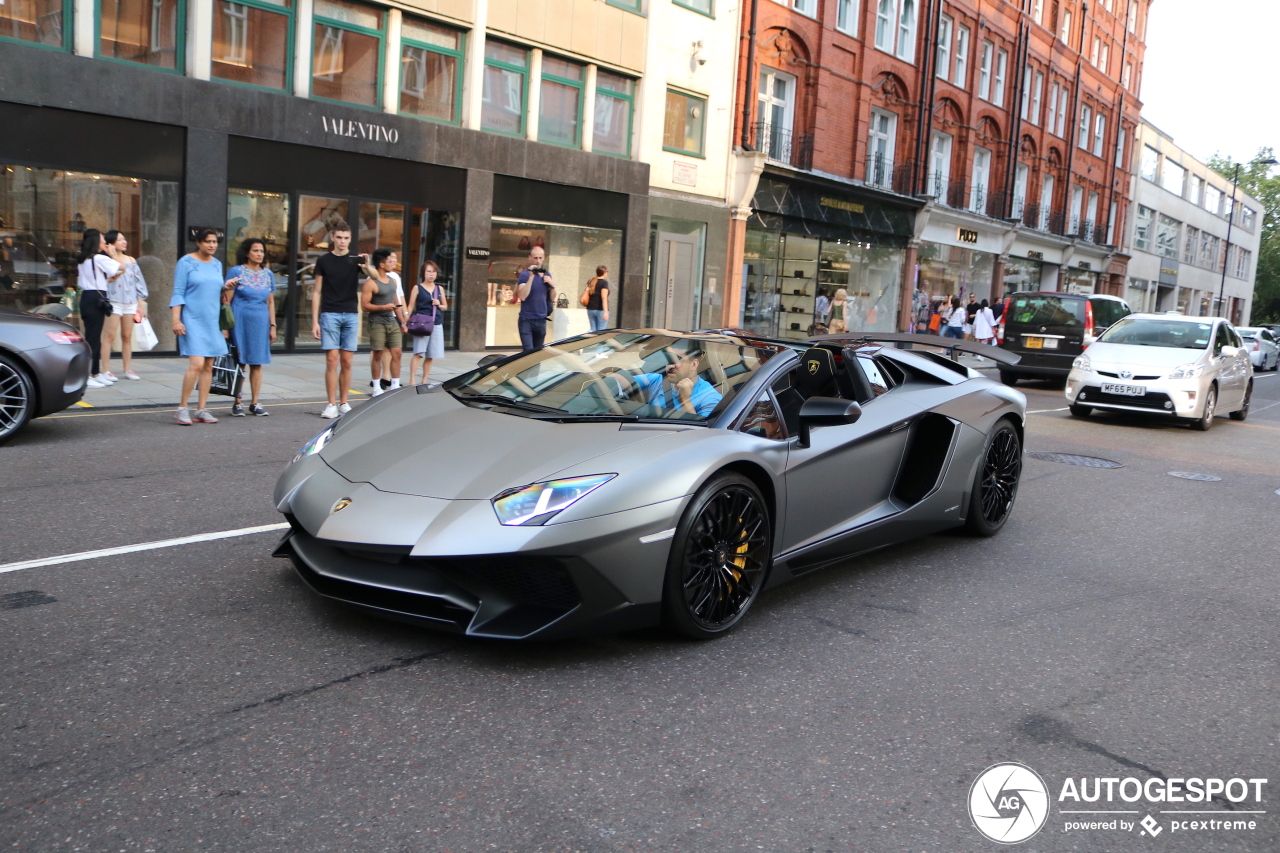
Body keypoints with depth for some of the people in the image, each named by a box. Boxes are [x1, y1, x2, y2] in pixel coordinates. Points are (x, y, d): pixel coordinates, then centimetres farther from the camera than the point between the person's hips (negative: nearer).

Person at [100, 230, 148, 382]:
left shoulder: (131, 260, 14)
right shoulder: (107, 261, -3)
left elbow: (138, 282, 15)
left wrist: (140, 304, 12)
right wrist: (112, 255, -18)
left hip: (130, 303, 5)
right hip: (113, 302, -5)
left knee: (127, 337, 9)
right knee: (109, 336, -5)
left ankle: (128, 369, 14)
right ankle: (106, 370, -3)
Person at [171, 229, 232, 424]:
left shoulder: (217, 264, 14)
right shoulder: (186, 262, -3)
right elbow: (178, 293, -6)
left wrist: (225, 288, 1)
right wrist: (176, 320, -13)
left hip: (212, 321, 6)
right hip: (192, 320, -6)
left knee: (208, 366, 5)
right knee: (196, 364, -15)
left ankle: (201, 409, 12)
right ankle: (182, 407, -4)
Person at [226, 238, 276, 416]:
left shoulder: (267, 273, 12)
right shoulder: (236, 271, 0)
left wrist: (272, 326, 11)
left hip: (261, 322, 4)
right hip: (240, 321, -4)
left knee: (257, 363, 5)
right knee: (239, 362, -1)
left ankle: (254, 403, 11)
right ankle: (237, 403, 6)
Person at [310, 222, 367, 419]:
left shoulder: (356, 259, 7)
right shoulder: (323, 260, 6)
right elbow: (317, 292, 5)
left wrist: (368, 266, -33)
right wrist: (315, 321, -2)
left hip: (351, 315, 1)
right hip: (330, 314, -1)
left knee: (347, 362, 4)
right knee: (332, 360, -6)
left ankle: (343, 403, 12)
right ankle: (331, 404, -2)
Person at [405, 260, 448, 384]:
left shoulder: (439, 289, 14)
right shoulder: (418, 288, 4)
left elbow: (445, 306, 21)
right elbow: (411, 307, 1)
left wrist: (439, 305, -1)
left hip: (436, 324, 4)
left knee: (430, 355, 5)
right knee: (418, 353, -13)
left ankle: (424, 381, 14)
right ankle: (411, 380, -12)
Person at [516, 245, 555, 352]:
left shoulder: (547, 275, 9)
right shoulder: (524, 274, -8)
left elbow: (552, 299, 14)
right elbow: (522, 296, -22)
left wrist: (552, 286, -5)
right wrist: (531, 277, -24)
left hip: (541, 320, 6)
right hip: (526, 320, -6)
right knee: (529, 352, -15)